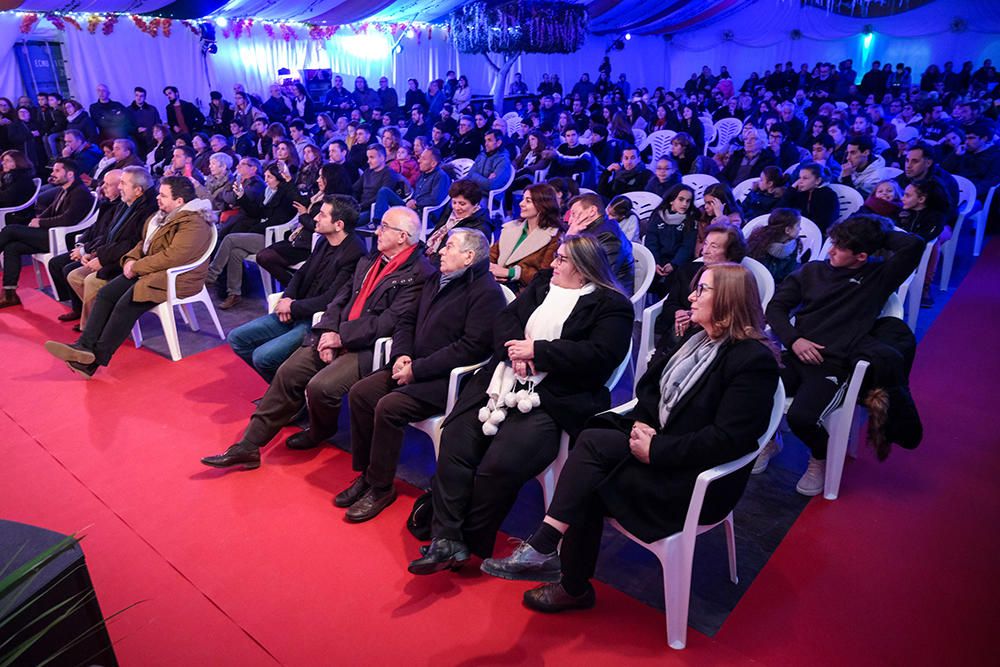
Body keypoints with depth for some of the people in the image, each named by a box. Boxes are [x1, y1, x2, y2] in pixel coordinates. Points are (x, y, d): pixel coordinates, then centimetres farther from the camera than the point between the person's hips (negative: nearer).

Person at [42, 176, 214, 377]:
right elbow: (144, 243, 23)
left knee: (125, 305, -22)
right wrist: (131, 259, 2)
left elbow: (172, 257, -26)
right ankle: (85, 346, -11)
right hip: (148, 271, 10)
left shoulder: (193, 224, -18)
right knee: (106, 293, -6)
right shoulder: (165, 215, 16)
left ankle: (96, 359, -13)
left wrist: (136, 268, -17)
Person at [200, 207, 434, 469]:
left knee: (320, 387, -24)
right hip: (335, 336, 8)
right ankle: (248, 446, 6)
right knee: (288, 373, -5)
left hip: (368, 348, -7)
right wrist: (328, 332, -5)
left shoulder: (419, 274, -12)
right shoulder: (369, 261, 16)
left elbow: (389, 322, -19)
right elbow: (342, 298, 13)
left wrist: (342, 337, -15)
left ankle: (321, 431, 13)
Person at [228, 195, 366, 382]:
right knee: (237, 338, 6)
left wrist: (292, 307, -11)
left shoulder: (354, 254, -19)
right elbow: (301, 273, 18)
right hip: (295, 315, 9)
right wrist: (287, 298, -1)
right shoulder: (324, 242, 9)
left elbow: (330, 300, -22)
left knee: (263, 356, -22)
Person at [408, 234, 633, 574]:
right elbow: (504, 320, 14)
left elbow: (600, 355, -12)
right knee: (455, 440, -13)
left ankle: (469, 543, 0)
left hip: (552, 400, -6)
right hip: (504, 381, 6)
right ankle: (446, 539, -6)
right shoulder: (543, 284, 22)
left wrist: (535, 350, -12)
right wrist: (515, 349, -9)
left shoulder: (612, 305, 3)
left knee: (499, 465, -22)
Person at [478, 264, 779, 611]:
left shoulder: (754, 360, -15)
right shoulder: (695, 338, 10)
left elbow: (726, 440, -22)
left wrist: (655, 449, -22)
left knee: (593, 443, -23)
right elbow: (651, 385, 13)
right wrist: (641, 421, -6)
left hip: (697, 480, -7)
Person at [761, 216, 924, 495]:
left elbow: (914, 244, -12)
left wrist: (880, 236, 4)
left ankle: (820, 458, 8)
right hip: (795, 356, 3)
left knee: (800, 417, -29)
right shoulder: (813, 270, 12)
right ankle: (769, 439, 12)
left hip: (832, 366, -3)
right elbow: (776, 306, 9)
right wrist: (793, 339, -6)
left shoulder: (879, 277, 4)